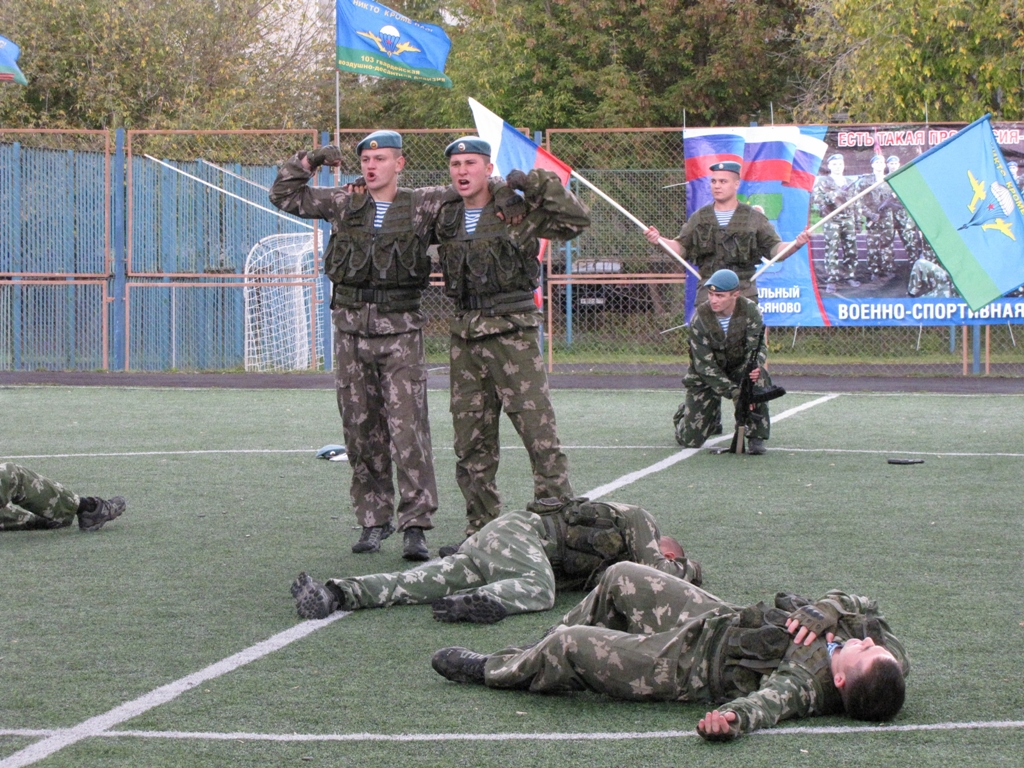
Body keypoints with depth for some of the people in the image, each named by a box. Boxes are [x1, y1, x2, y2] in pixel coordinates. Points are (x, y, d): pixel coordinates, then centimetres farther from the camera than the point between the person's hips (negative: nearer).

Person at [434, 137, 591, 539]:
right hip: (465, 335, 5)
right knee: (471, 441, 8)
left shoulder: (518, 211, -2)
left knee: (539, 432, -10)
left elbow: (577, 220, -12)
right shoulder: (446, 217, 13)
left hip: (512, 331, -5)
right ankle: (481, 530, 17)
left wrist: (538, 183, -14)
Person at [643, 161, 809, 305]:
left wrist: (795, 244, -15)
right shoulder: (700, 219, 11)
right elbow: (681, 248, 13)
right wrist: (660, 241, -5)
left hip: (744, 293, -1)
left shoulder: (754, 218, 5)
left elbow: (774, 249, 4)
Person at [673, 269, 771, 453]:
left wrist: (754, 366, -46)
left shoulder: (750, 311, -18)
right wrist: (735, 393, -34)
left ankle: (757, 436, -20)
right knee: (690, 439, -7)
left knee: (758, 379, -38)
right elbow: (705, 365, -23)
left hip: (739, 367, 1)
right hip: (705, 376, -1)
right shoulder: (700, 319, -22)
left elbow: (756, 347, -20)